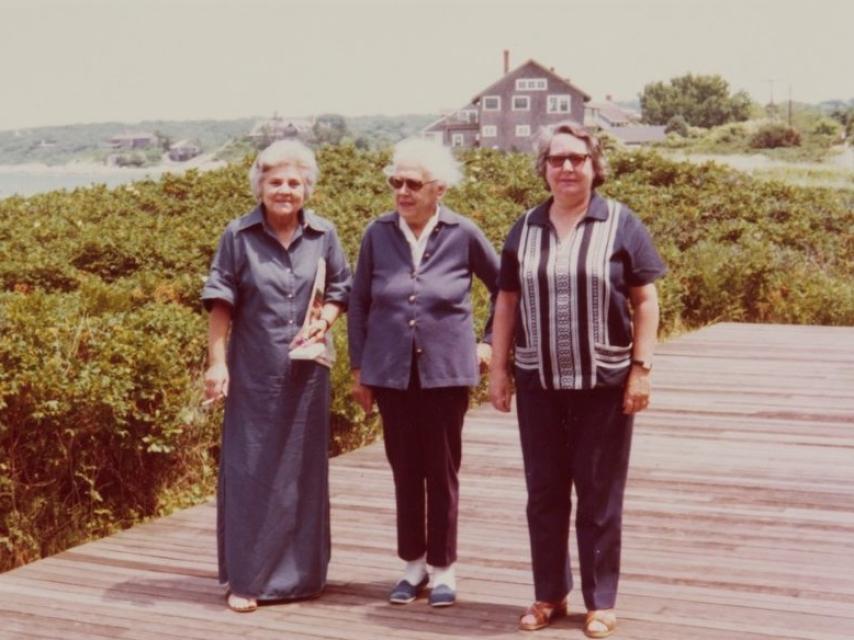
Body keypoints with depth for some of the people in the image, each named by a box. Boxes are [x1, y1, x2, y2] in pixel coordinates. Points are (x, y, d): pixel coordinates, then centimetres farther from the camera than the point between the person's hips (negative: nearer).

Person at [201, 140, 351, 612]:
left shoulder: (323, 235, 2)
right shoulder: (239, 235, -5)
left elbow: (340, 289, 12)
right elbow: (221, 303, -3)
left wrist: (324, 321, -8)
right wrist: (217, 363, -7)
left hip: (306, 373, 2)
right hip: (253, 374, -2)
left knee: (304, 471, 9)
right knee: (249, 471, 1)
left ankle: (301, 572, 23)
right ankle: (245, 578, 10)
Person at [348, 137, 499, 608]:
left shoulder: (463, 234, -6)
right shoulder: (378, 233, -1)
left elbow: (505, 287, 7)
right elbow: (359, 303, 7)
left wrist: (491, 343, 5)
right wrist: (358, 369, 5)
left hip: (446, 371, -2)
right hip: (391, 371, 2)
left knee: (442, 472, 6)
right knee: (404, 471, 10)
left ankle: (443, 568, 18)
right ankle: (413, 565, 23)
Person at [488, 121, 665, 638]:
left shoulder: (621, 224, -3)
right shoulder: (525, 228, 7)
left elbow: (645, 301, -3)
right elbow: (507, 302, 10)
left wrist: (641, 369, -9)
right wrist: (499, 368, 6)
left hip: (604, 383, -3)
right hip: (539, 383, 3)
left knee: (599, 496, 5)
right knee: (544, 493, 11)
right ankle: (550, 594, 24)